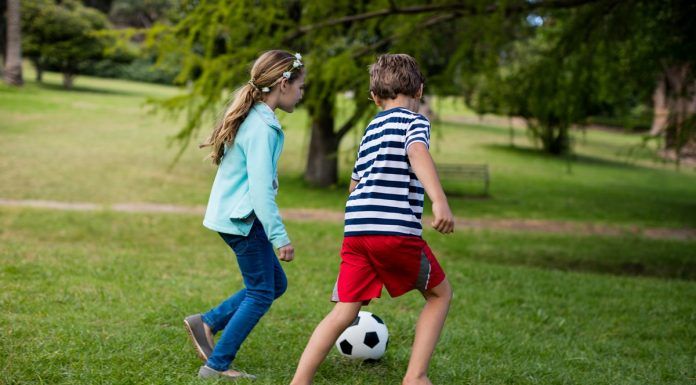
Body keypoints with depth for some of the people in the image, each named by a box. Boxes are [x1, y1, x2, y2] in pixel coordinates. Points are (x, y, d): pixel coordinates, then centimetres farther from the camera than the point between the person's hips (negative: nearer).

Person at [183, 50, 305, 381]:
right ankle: (217, 366, 5)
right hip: (244, 217, -10)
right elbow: (260, 187, -23)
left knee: (276, 283, 15)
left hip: (232, 214, 10)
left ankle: (205, 324, 17)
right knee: (261, 294, -1)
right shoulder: (263, 127, -19)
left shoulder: (250, 117, 12)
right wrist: (280, 236, -22)